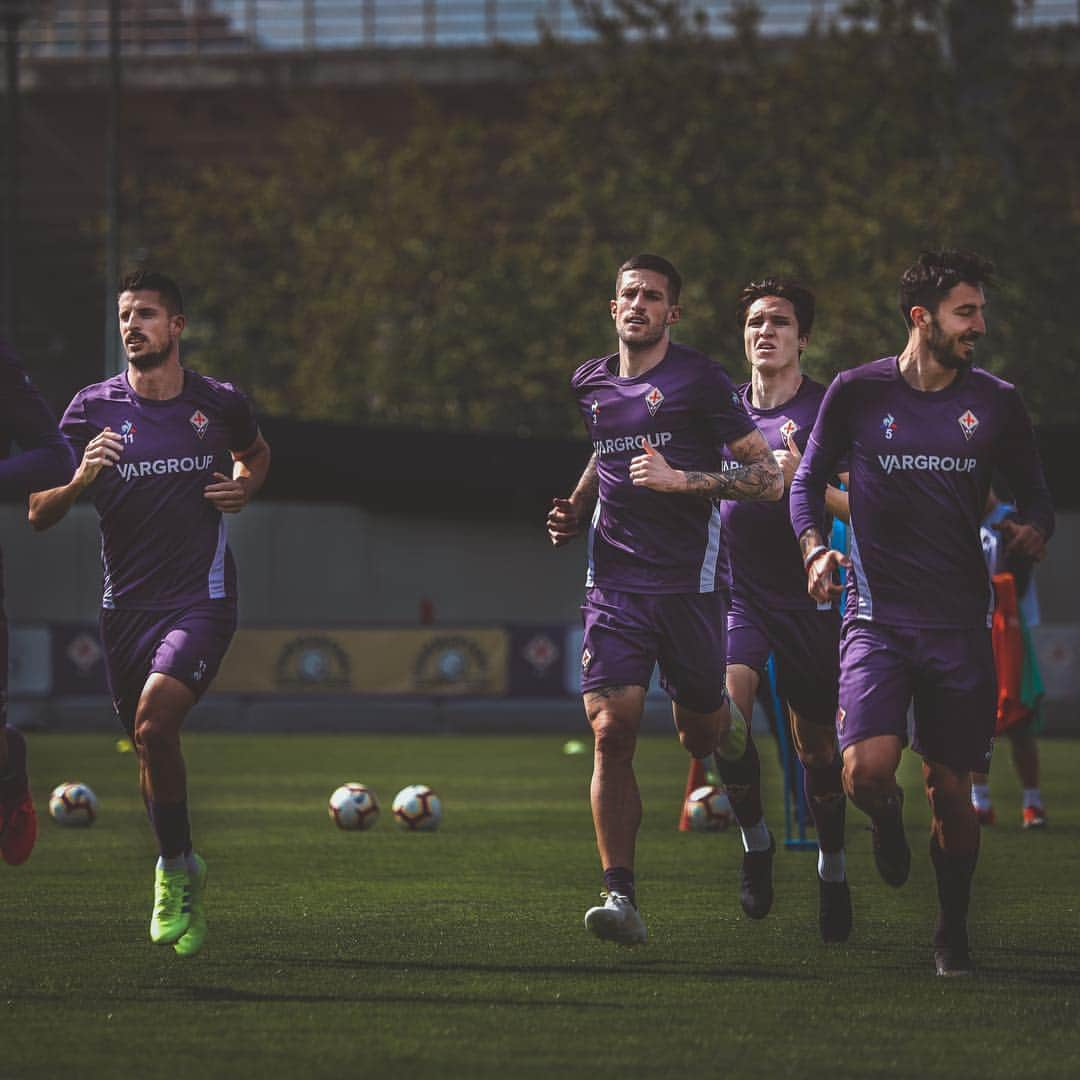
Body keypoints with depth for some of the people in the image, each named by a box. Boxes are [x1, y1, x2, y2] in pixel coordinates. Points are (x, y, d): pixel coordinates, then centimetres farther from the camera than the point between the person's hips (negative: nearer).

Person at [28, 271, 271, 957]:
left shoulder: (220, 403, 1)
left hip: (202, 598, -3)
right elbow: (39, 515, -1)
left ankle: (177, 867, -6)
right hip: (126, 604, 3)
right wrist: (80, 479, -21)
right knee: (149, 745, 10)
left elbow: (255, 454, 25)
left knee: (154, 724, -23)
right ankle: (183, 878, 32)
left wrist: (243, 488, 2)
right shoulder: (93, 408, 0)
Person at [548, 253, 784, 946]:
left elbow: (770, 478, -7)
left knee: (701, 733, 7)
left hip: (691, 579, -3)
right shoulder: (591, 383, 12)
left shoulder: (701, 380, -5)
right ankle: (621, 896, -16)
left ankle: (755, 831, 40)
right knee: (611, 732, -13)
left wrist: (683, 480, -18)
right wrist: (576, 510, 17)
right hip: (615, 582, 3)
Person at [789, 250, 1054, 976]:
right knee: (867, 770, -20)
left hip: (960, 621, 2)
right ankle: (888, 820, 19)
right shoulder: (858, 392, 0)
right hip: (877, 613, -2)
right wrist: (815, 547, -6)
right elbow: (809, 480, 12)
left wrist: (1035, 528, -10)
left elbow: (1035, 492, 13)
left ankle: (953, 931, 23)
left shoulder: (996, 403, 5)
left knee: (952, 789, 2)